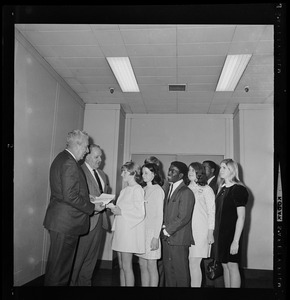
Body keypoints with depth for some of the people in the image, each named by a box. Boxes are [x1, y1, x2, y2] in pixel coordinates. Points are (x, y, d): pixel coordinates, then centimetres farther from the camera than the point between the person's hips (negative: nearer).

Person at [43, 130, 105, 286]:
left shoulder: (62, 159, 14)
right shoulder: (69, 163, -19)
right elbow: (70, 196, -23)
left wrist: (88, 197, 14)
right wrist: (92, 207, -13)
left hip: (60, 221, 10)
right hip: (65, 223, -10)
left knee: (59, 264, 19)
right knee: (59, 266, 1)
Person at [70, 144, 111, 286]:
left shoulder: (102, 174, 17)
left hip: (100, 222, 8)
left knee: (91, 259, 15)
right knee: (77, 258, 0)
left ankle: (85, 282, 27)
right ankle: (70, 282, 15)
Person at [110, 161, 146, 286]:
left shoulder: (137, 189, -10)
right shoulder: (124, 190, 16)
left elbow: (140, 213, -16)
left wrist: (121, 212, -15)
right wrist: (115, 209, 6)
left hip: (130, 231, -8)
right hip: (120, 230, 8)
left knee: (127, 267, -4)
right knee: (121, 266, 12)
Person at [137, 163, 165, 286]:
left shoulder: (158, 190, -7)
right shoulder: (143, 190, 12)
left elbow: (159, 215, -10)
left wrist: (156, 237, -14)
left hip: (151, 231, -6)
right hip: (141, 231, 6)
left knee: (151, 266, -1)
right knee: (142, 265, 9)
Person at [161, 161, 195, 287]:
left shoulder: (186, 192, -12)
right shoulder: (170, 190, 14)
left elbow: (183, 217, -17)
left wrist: (167, 230, -12)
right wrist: (164, 228, 3)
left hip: (179, 239, -8)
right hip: (167, 238, 8)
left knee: (181, 272, 3)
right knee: (168, 269, 14)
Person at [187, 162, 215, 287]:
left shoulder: (206, 189, 1)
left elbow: (211, 212, 0)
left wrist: (210, 233, -5)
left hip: (200, 232, -4)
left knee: (194, 263, -8)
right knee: (189, 263, 1)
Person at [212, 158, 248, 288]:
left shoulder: (238, 189, -11)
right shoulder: (222, 189, 11)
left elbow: (241, 217, -15)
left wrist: (236, 241, -18)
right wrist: (214, 233, 7)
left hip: (231, 234, -7)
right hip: (220, 233, 7)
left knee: (232, 266, 0)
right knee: (225, 266, 13)